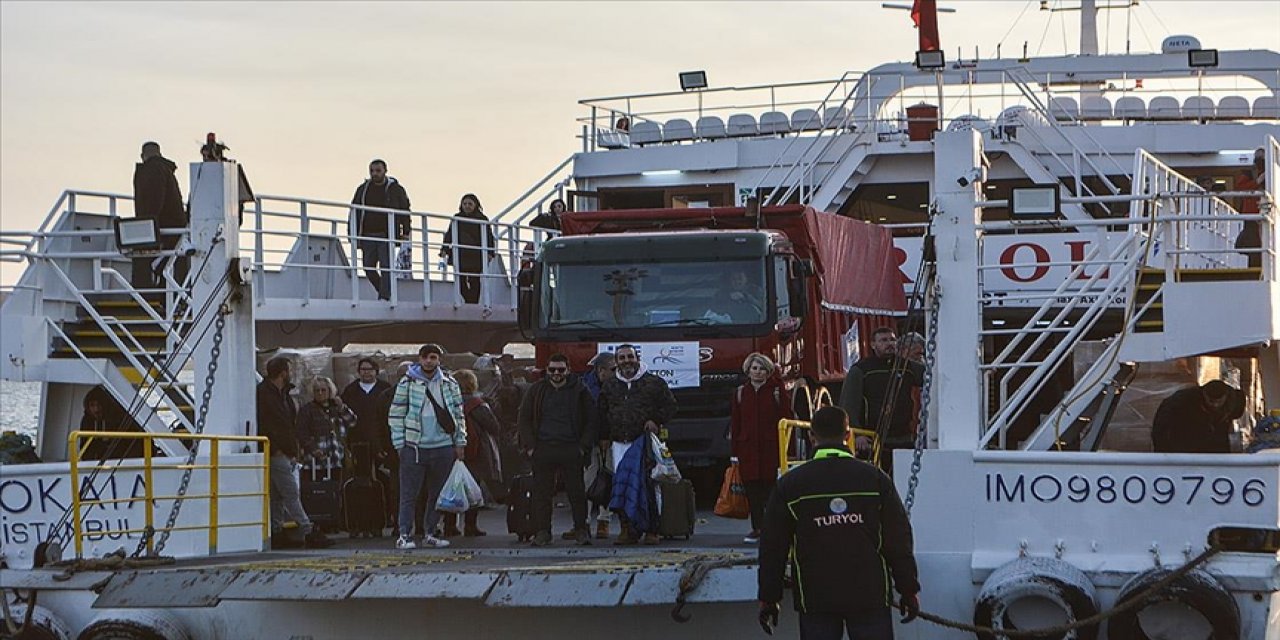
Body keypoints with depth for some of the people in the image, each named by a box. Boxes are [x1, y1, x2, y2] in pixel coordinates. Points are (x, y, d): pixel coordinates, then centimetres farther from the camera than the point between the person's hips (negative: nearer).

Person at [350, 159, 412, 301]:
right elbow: (354, 213, 13)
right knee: (368, 267, 2)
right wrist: (354, 234, 4)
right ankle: (384, 291, 20)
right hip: (367, 235, 3)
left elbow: (405, 211, 7)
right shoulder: (363, 189, 12)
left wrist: (405, 232, -2)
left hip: (387, 235, -3)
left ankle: (385, 296, -8)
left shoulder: (395, 189, 5)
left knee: (386, 266, -9)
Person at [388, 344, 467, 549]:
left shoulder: (450, 384, 9)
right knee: (409, 494, -4)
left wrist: (460, 442, 8)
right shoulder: (407, 383, 0)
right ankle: (404, 535, -2)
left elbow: (459, 414, 15)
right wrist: (400, 444, -6)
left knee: (438, 494, 8)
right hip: (414, 447, -3)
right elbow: (396, 415, 1)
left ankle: (429, 533, 16)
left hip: (443, 446, 3)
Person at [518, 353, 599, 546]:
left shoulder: (579, 391, 6)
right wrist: (530, 446, 2)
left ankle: (581, 529, 8)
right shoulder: (537, 391, 10)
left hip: (571, 449, -1)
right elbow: (525, 419, 13)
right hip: (542, 449, 1)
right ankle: (541, 532, 5)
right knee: (541, 492, 1)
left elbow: (590, 420, 8)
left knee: (576, 491, 0)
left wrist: (584, 446, -2)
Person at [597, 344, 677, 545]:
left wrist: (656, 421, -5)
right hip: (619, 444, 3)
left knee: (649, 486, -8)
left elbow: (670, 406, 9)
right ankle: (628, 530, 1)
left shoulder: (654, 383, 5)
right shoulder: (609, 387, 15)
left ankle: (651, 531, -3)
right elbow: (602, 414, 24)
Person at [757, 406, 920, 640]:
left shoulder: (789, 485, -1)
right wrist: (909, 590, 10)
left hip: (814, 600, 0)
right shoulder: (875, 479, 0)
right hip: (870, 596, 0)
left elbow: (773, 548, 3)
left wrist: (768, 598, 11)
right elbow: (899, 541, 2)